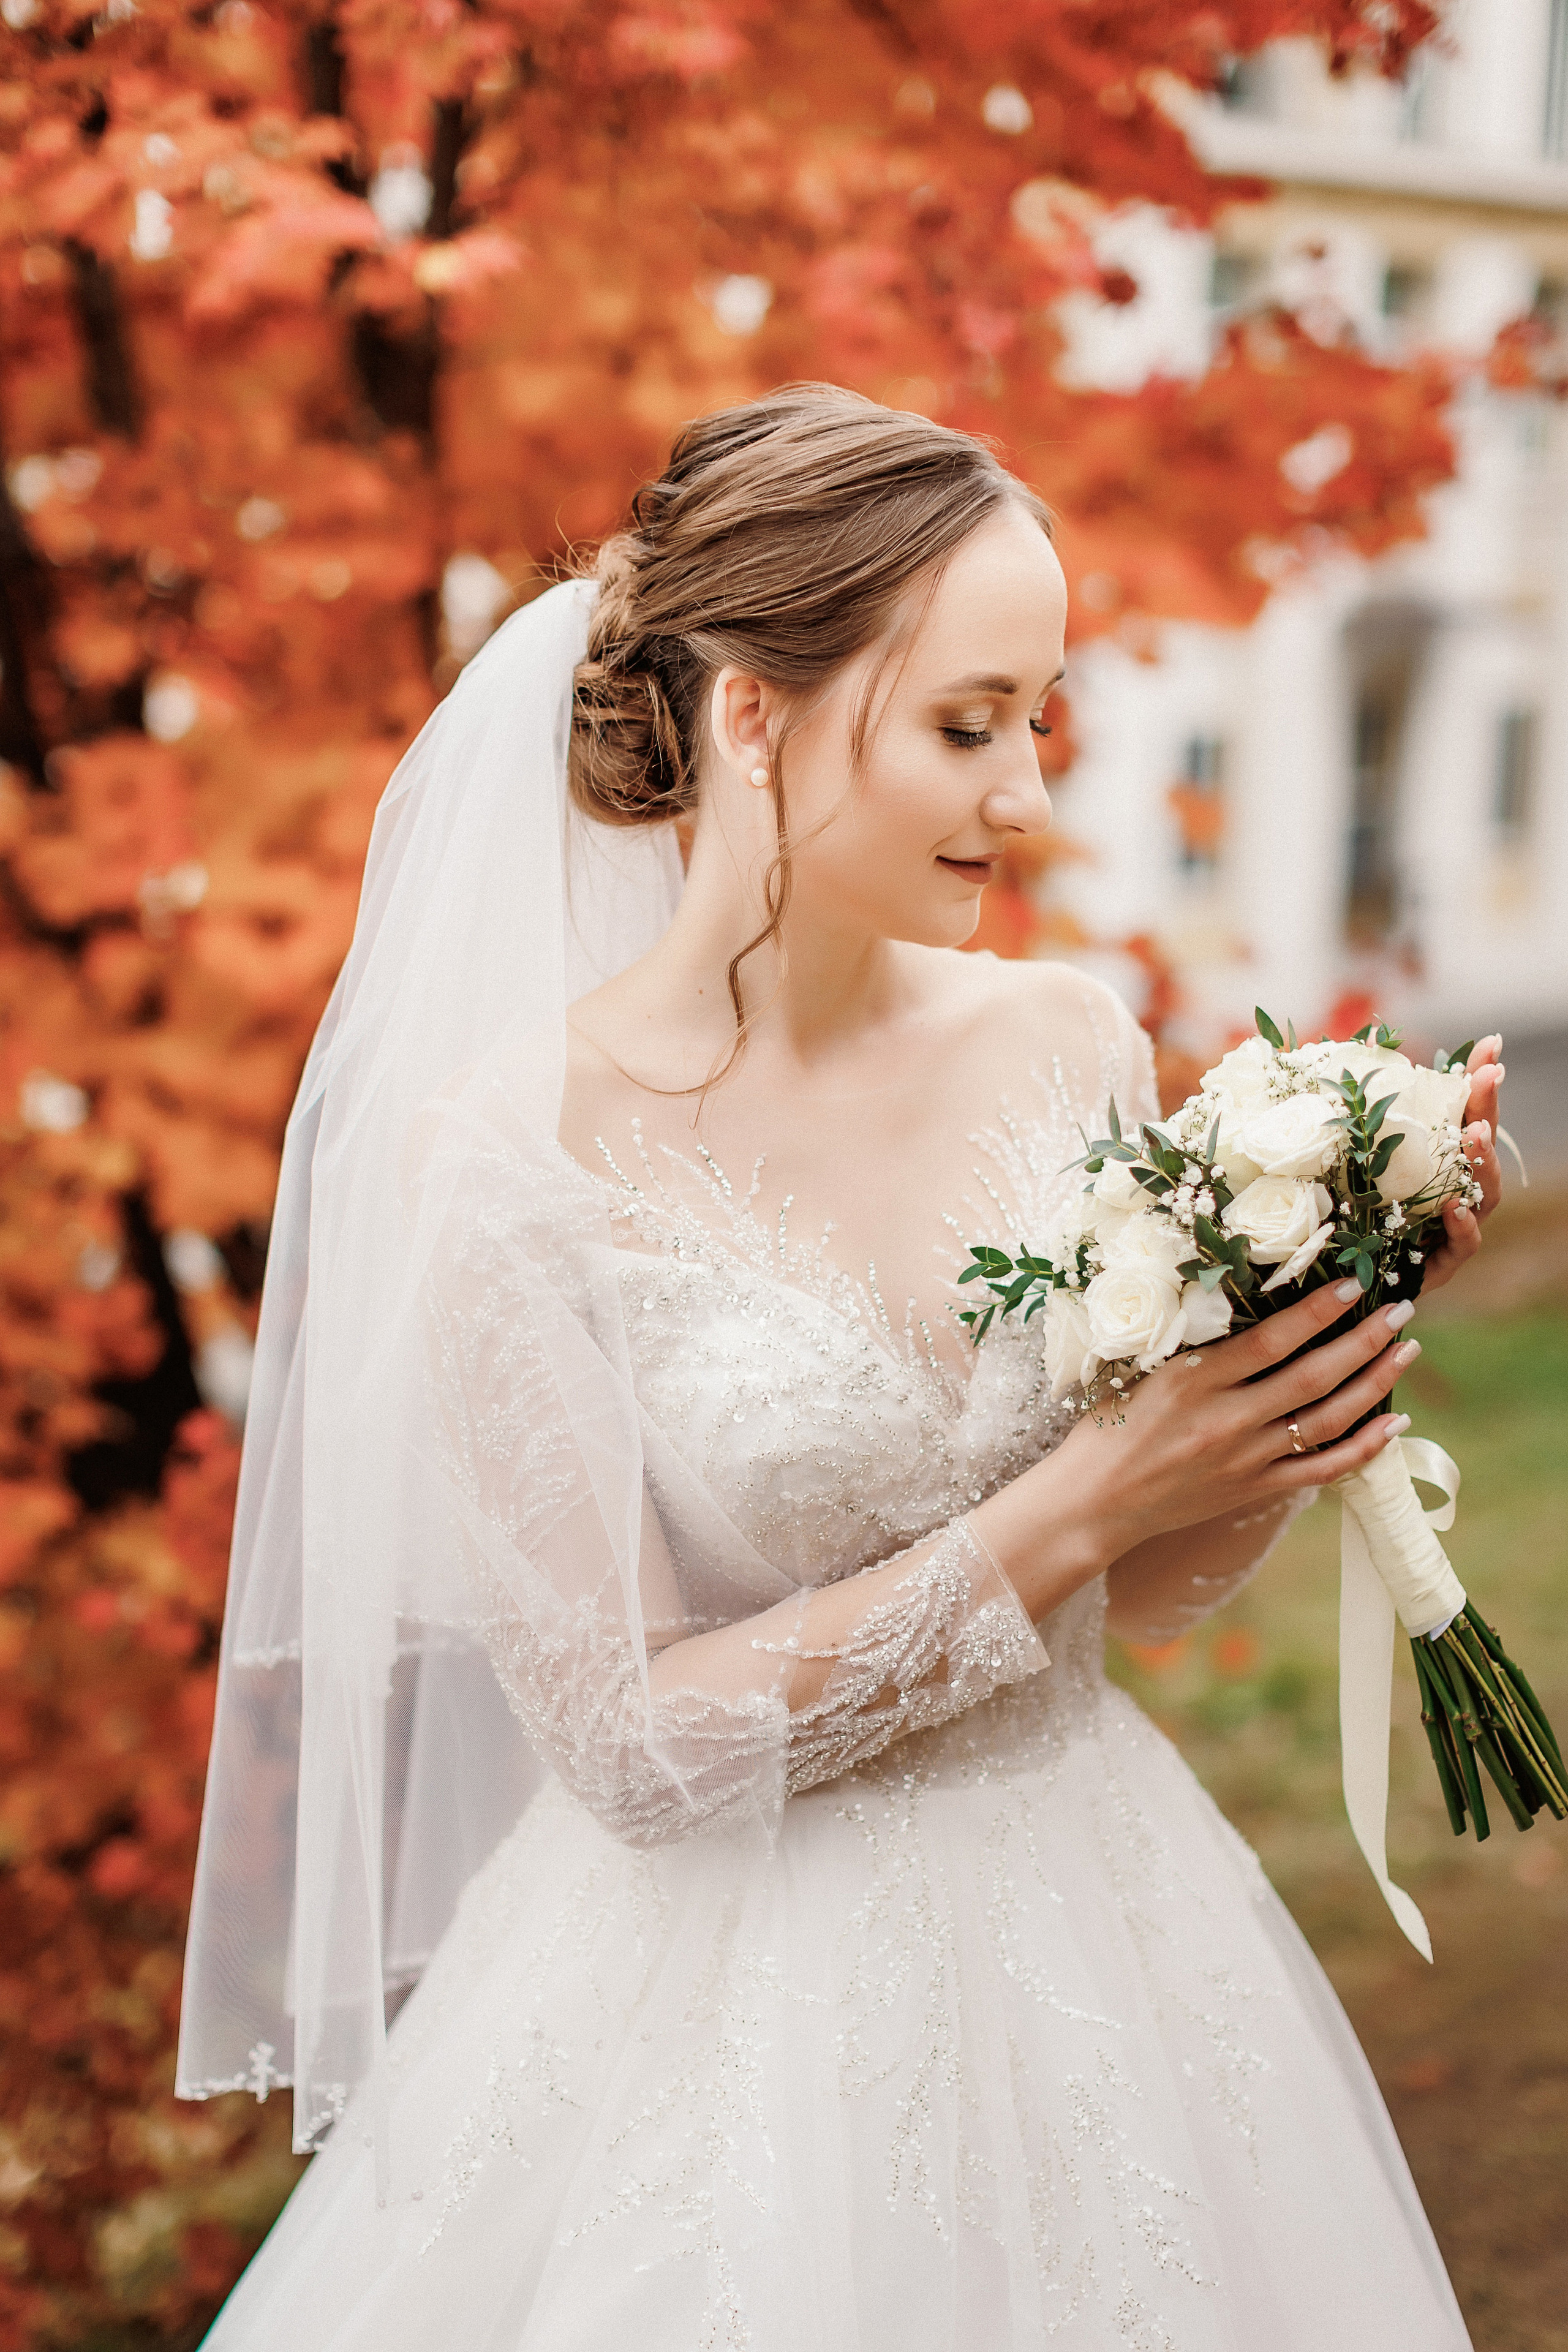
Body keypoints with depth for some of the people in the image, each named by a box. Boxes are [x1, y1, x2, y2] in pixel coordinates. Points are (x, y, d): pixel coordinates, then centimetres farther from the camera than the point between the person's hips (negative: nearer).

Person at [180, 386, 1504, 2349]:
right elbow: (634, 1745, -17)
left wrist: (1332, 1321, -11)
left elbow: (1146, 1593, 5)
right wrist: (1077, 1503, -20)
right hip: (730, 2010, -4)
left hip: (1096, 1951, 5)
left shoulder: (1065, 1044, -5)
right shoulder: (507, 1156, -18)